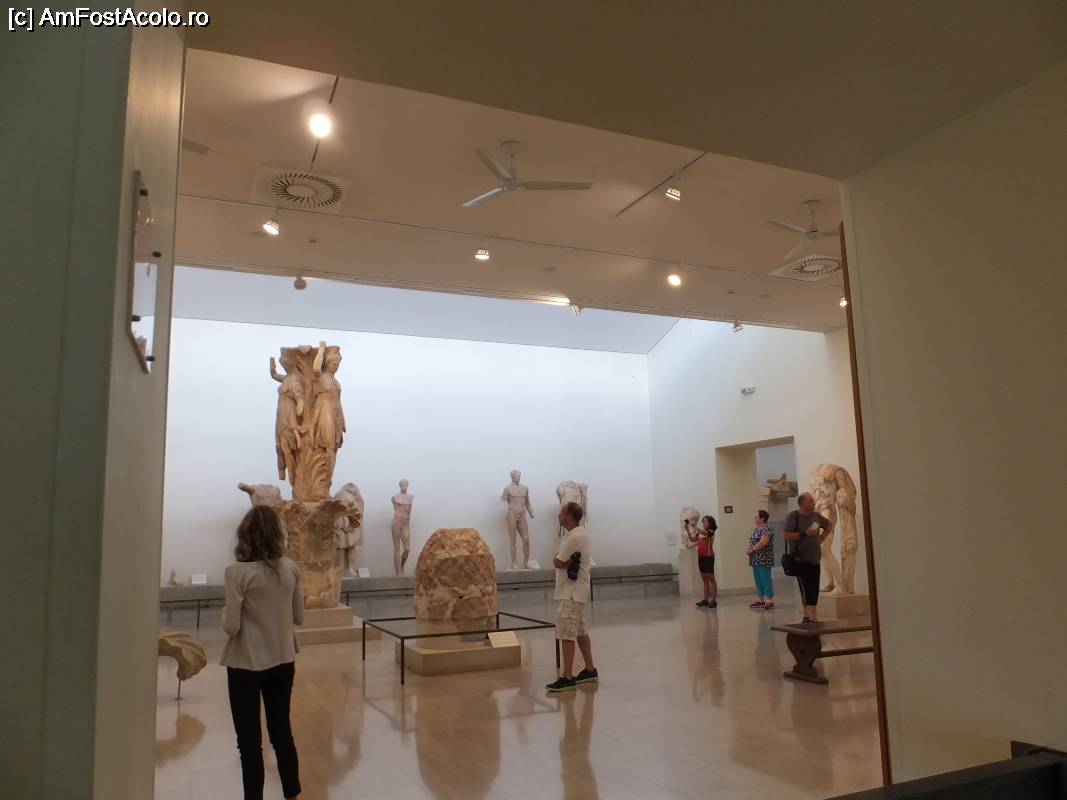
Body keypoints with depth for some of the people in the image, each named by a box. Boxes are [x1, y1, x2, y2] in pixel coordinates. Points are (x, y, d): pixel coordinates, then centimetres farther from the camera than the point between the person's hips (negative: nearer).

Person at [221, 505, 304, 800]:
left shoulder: (238, 571, -16)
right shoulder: (290, 569, -3)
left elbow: (231, 627, -16)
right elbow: (299, 618, 4)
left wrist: (224, 615, 5)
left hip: (246, 665, -4)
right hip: (282, 662, 5)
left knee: (250, 741, 10)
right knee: (282, 733, 20)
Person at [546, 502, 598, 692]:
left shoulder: (575, 537, -20)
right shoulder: (576, 534, 13)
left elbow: (557, 562, -19)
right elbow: (558, 559, 11)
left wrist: (564, 561, -1)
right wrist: (567, 561, -8)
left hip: (571, 593, -11)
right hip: (573, 591, 11)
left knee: (567, 634, -8)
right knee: (580, 631, 17)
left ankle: (567, 678, -5)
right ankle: (590, 670, 26)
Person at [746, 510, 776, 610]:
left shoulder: (767, 529, -13)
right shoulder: (757, 529, 16)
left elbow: (763, 542, -24)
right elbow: (753, 541, 22)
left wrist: (751, 550, -17)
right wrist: (749, 550, 2)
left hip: (764, 560, -9)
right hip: (756, 560, 9)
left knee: (765, 580, -7)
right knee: (758, 580, 13)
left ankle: (770, 602, -4)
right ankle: (760, 600, 20)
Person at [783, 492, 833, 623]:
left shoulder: (816, 515, 9)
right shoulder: (793, 516, -8)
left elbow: (829, 525, 28)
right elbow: (786, 536, -15)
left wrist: (821, 537, 15)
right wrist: (804, 534, -18)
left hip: (815, 559, 6)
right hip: (801, 560, -6)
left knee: (814, 590, 7)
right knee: (807, 590, -12)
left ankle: (807, 617, 18)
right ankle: (812, 618, -12)